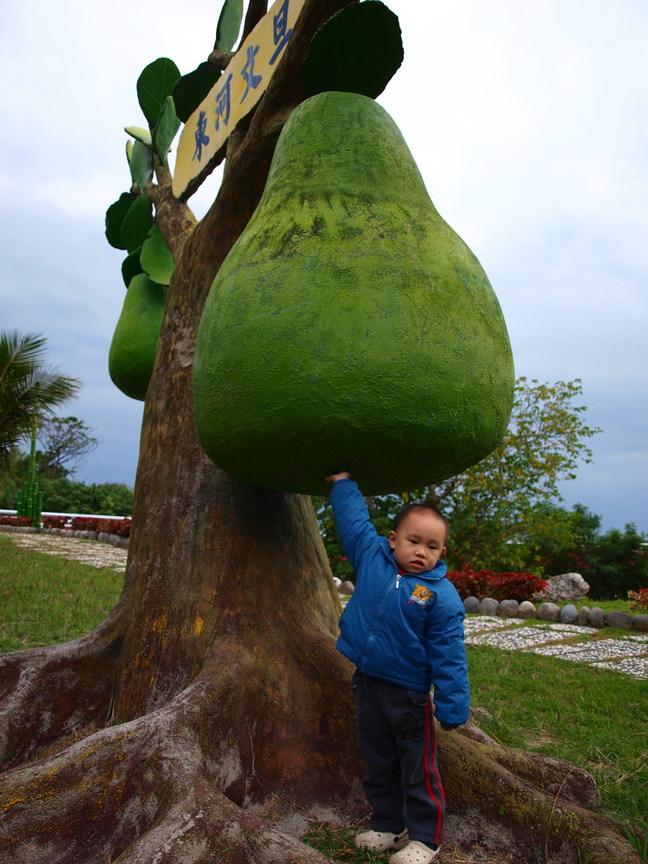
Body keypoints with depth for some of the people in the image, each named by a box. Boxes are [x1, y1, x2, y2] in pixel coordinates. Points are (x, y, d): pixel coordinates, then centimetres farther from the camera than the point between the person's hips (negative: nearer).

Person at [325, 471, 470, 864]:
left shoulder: (441, 595, -17)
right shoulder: (372, 558, -6)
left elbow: (449, 658, -14)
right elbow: (354, 520, 7)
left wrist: (452, 708, -14)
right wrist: (343, 480, 11)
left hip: (408, 693, -5)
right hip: (367, 684, 5)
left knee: (418, 771, 12)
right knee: (378, 765, 21)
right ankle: (389, 827, 39)